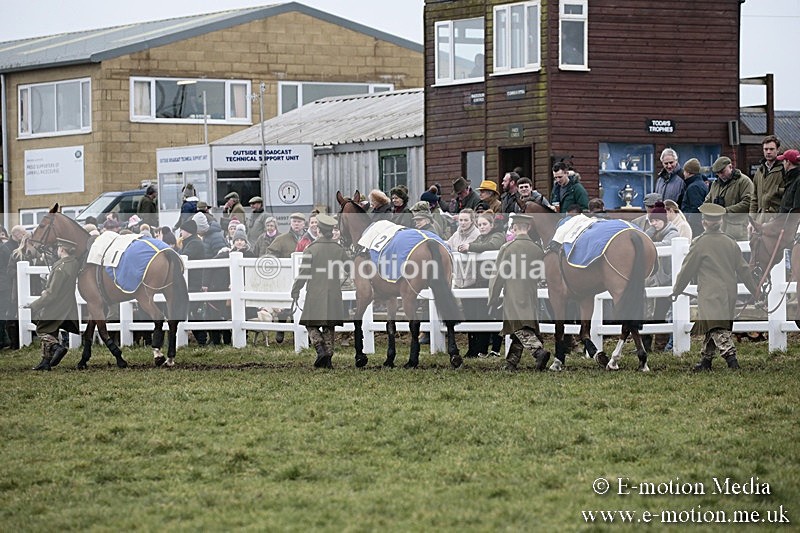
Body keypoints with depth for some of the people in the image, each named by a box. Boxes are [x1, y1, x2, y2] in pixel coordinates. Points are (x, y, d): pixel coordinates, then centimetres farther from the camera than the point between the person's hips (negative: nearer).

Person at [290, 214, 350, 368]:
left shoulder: (311, 249, -7)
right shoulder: (339, 249, 3)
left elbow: (304, 272, -7)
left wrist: (295, 290, 4)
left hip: (315, 294, -3)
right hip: (334, 295, 3)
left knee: (312, 325, 5)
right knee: (329, 327, 10)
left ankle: (321, 350, -17)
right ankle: (328, 358, 5)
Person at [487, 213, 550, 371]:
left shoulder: (507, 248, -8)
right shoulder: (538, 249, 5)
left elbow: (498, 275, -4)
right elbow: (542, 275, 15)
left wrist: (493, 300, 4)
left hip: (513, 297, -6)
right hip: (531, 297, 6)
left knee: (521, 329, -13)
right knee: (518, 334, 13)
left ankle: (539, 351, -34)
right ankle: (511, 364, 17)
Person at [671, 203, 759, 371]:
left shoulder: (700, 243, -7)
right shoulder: (730, 243, 9)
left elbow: (687, 269, 0)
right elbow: (743, 269, 13)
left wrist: (676, 291, 11)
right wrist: (755, 291, 22)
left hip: (710, 295, -6)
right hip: (729, 293, 6)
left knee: (717, 329, -13)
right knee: (712, 329, 16)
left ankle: (731, 359, -29)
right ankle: (705, 360, 23)